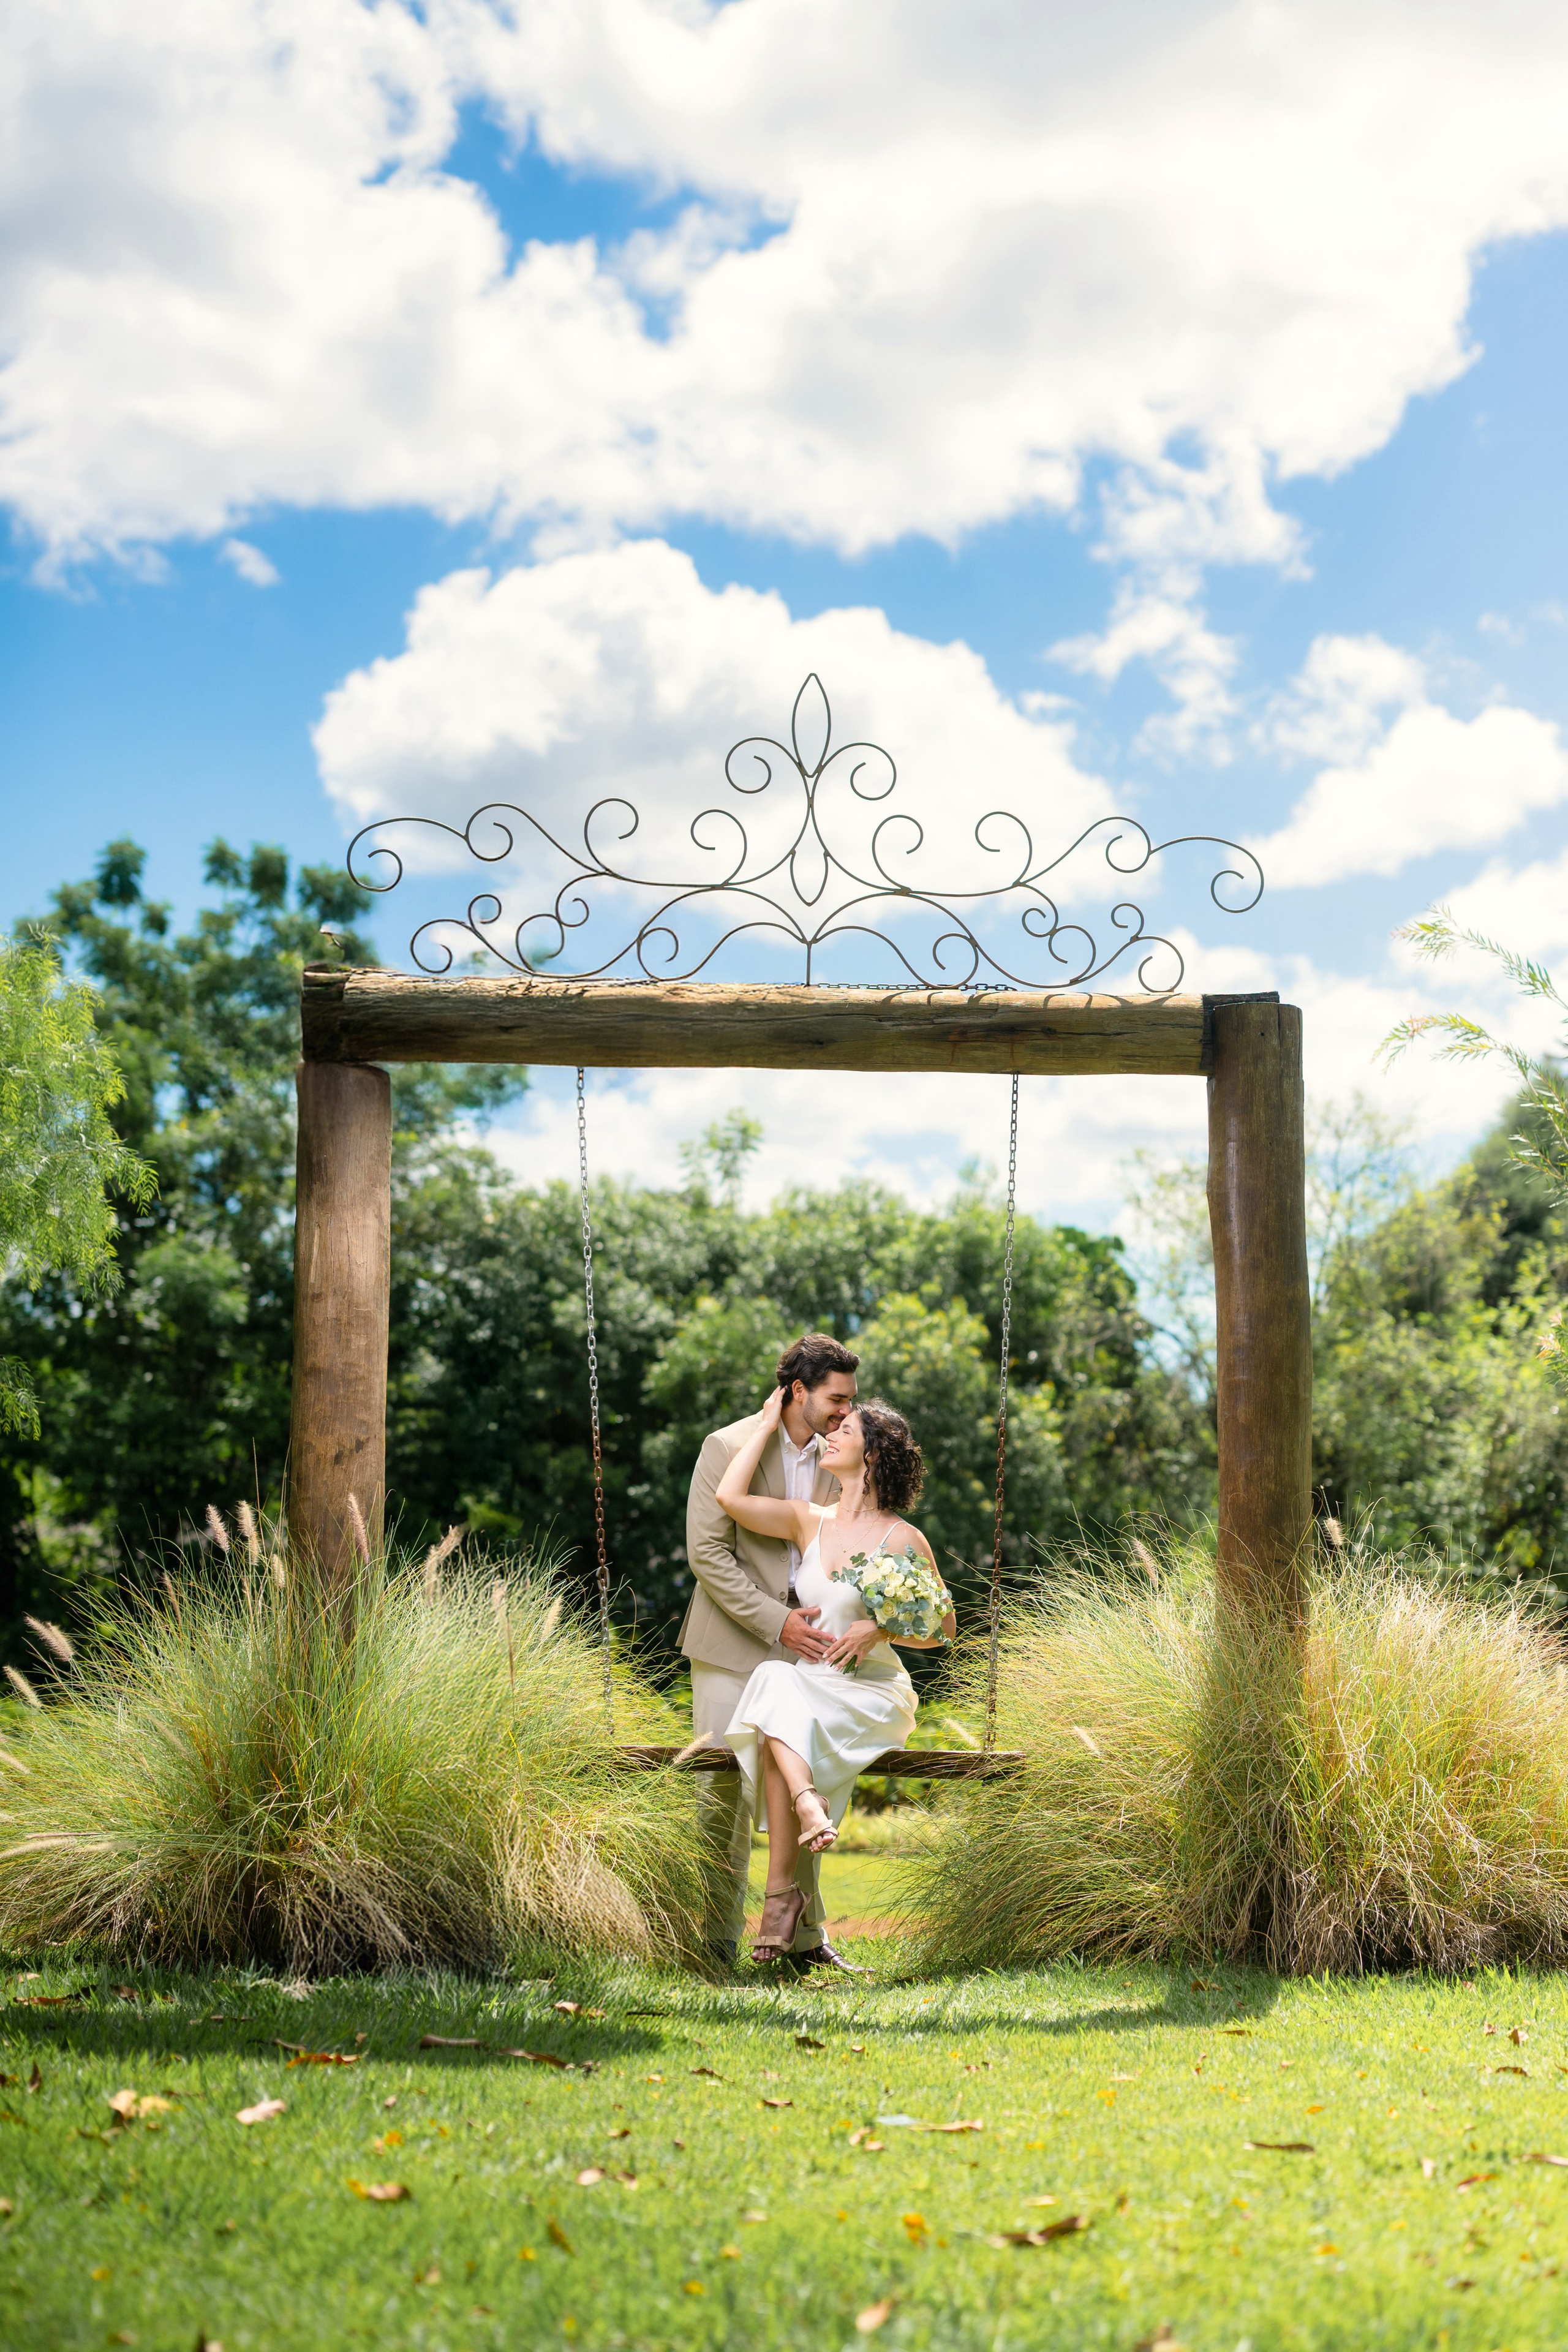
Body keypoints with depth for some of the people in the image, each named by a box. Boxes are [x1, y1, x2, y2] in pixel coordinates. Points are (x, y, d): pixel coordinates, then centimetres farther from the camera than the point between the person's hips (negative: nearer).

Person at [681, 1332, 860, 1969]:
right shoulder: (729, 1446, -10)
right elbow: (706, 1553, -13)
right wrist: (774, 1622, -18)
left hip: (802, 1645, 5)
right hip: (732, 1646, -5)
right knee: (722, 1788, -1)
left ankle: (802, 1934, 19)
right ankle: (717, 1936, 9)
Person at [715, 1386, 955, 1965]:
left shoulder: (902, 1539, -3)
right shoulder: (810, 1521, 10)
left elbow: (943, 1630, 2)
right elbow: (729, 1496, -4)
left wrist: (880, 1629, -17)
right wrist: (768, 1422, 4)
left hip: (872, 1694, -4)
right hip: (805, 1687, 4)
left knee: (779, 1717, -31)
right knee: (774, 1684, -32)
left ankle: (782, 1891, -33)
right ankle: (809, 1804, -46)